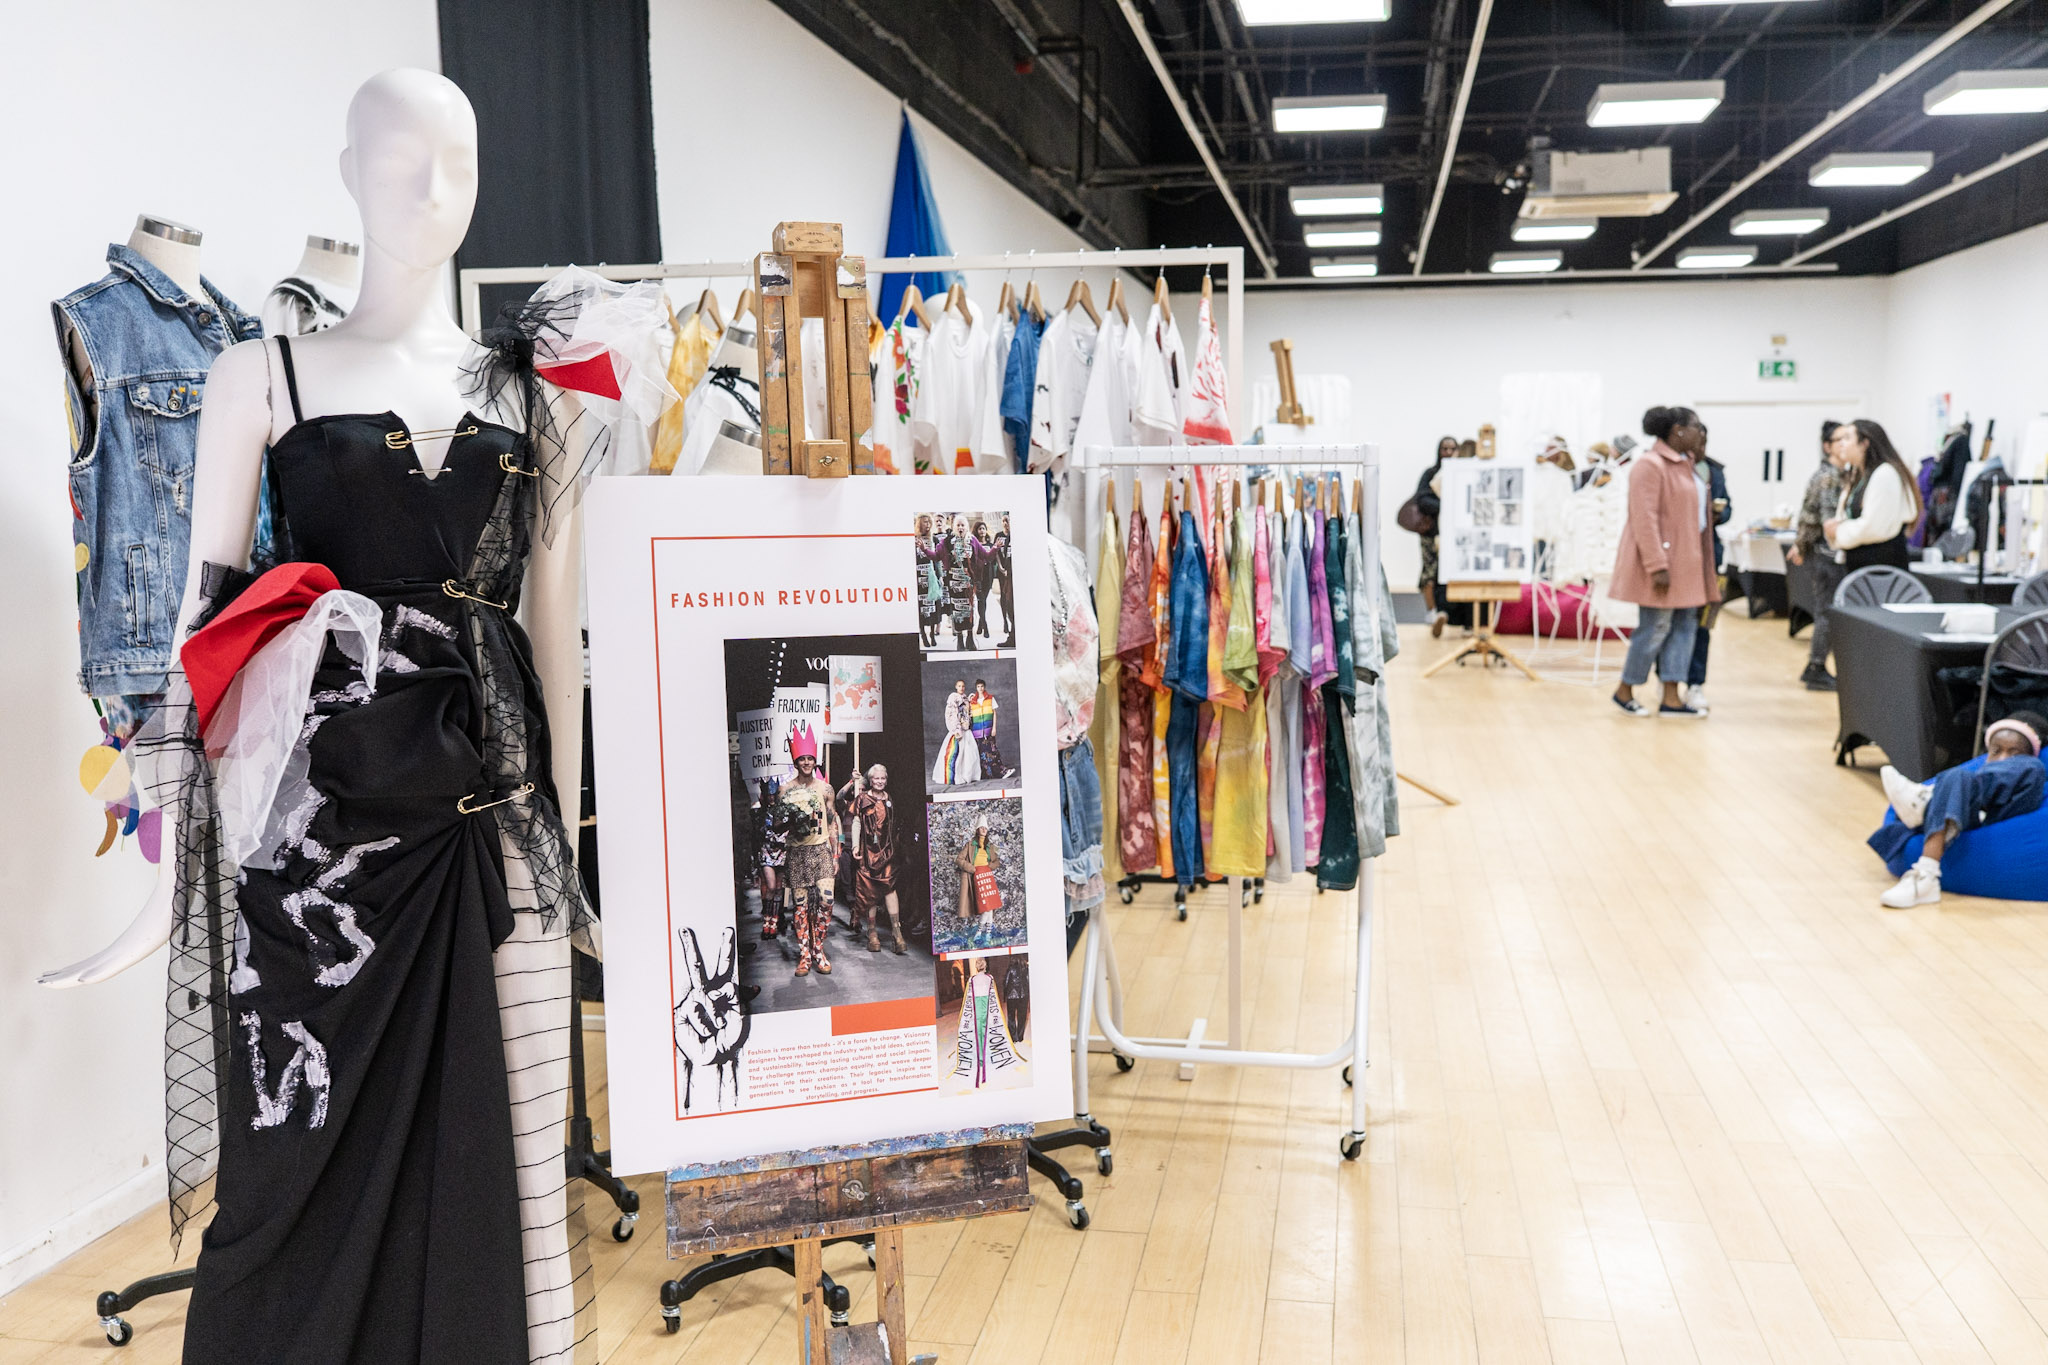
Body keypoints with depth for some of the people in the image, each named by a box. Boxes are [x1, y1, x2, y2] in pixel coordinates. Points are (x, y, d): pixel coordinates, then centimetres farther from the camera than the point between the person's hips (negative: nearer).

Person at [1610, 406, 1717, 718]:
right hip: (1662, 558, -10)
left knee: (1685, 625, 7)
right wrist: (1657, 566, -25)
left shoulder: (1684, 464, 15)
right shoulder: (1650, 465, -15)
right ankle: (1624, 691, 11)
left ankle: (1671, 697, 10)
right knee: (1656, 627, -4)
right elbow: (1645, 519, -21)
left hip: (1686, 560, 10)